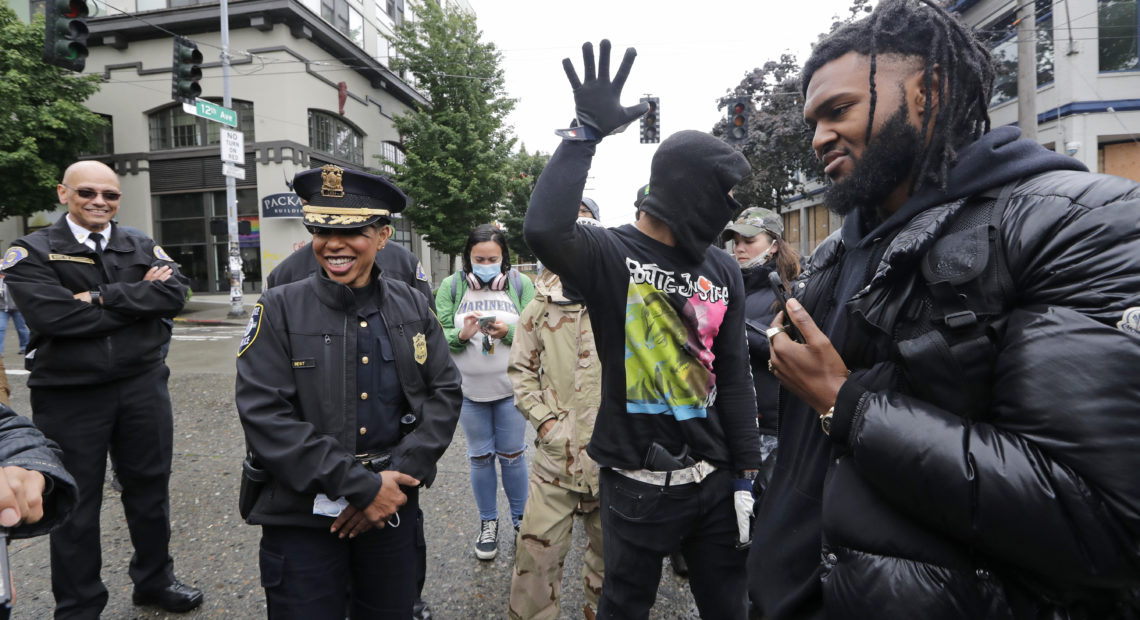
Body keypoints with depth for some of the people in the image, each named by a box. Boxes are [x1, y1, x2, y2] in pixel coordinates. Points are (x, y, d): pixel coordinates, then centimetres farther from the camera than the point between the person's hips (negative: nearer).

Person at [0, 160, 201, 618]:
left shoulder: (142, 247, 6)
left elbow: (175, 293, -11)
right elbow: (56, 315, -20)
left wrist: (103, 296, -19)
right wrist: (140, 297, -15)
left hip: (143, 387, 3)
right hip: (69, 396, -3)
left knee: (150, 489, 16)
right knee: (76, 504, 12)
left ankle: (154, 580, 37)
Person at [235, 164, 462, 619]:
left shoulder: (412, 307, 1)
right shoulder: (279, 311, -8)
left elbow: (445, 393, -2)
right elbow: (264, 416, -16)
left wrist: (398, 476, -14)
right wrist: (361, 487, -19)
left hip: (393, 507, 3)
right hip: (302, 517, -3)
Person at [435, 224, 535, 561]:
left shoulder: (520, 283, -2)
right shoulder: (451, 286, 0)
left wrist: (508, 332, -24)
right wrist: (461, 334, -24)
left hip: (511, 387, -1)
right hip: (469, 391, 1)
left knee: (512, 456, 10)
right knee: (480, 457, 12)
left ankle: (521, 519, 30)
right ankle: (487, 523, 30)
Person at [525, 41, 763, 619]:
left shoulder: (723, 271, 4)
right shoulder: (610, 255, -11)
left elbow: (734, 377, 6)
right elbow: (544, 230, -34)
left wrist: (746, 476, 5)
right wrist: (587, 131, -25)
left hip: (713, 478, 5)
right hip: (636, 483, -4)